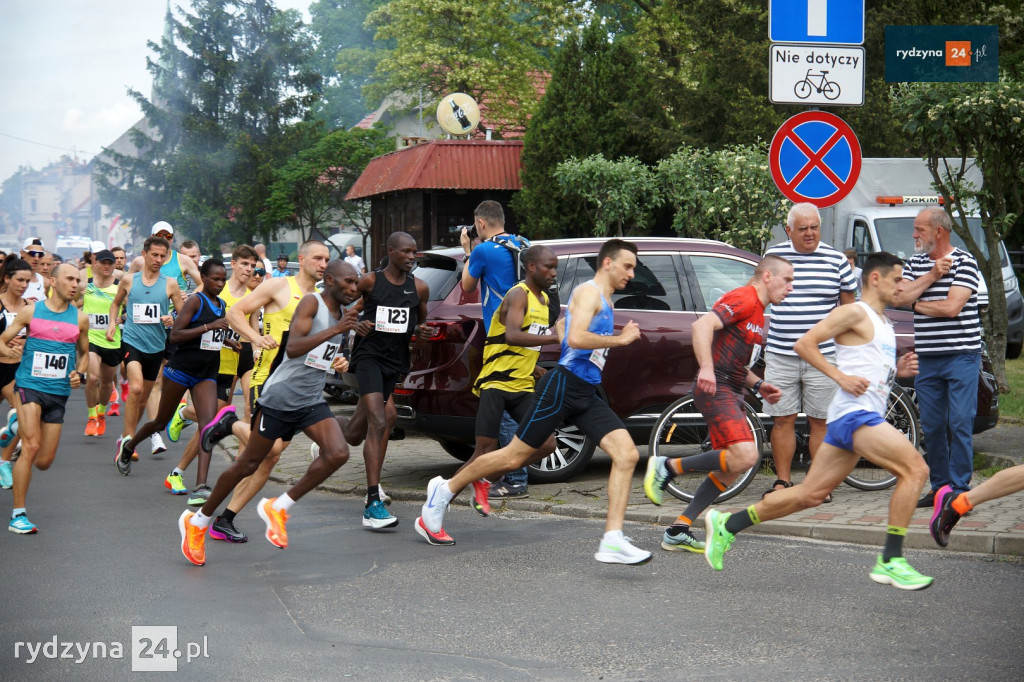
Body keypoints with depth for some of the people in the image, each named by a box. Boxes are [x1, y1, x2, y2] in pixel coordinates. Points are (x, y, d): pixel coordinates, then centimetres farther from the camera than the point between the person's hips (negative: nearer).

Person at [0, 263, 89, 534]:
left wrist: (79, 373, 1)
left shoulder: (80, 318, 8)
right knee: (31, 446, -18)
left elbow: (84, 353, 21)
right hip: (29, 386, -3)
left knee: (44, 462, 4)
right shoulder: (31, 311, 1)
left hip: (59, 392, 3)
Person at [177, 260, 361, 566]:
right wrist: (335, 330, -28)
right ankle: (197, 521, 20)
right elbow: (293, 347, -25)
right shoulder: (311, 302, -11)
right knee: (248, 464, 2)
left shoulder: (340, 314, 13)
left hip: (312, 401, 7)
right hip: (280, 398, -7)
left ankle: (278, 508, -3)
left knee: (338, 453, -18)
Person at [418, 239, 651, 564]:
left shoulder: (604, 299, 21)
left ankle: (612, 541, -14)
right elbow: (576, 338, -24)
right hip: (563, 386, -9)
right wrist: (620, 339, -17)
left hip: (586, 393, 9)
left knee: (627, 454, -9)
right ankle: (445, 489, 18)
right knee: (515, 455, -1)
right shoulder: (588, 291, -8)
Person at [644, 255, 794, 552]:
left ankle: (677, 531, 11)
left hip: (731, 394, 11)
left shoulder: (757, 312, 23)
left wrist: (759, 385, 18)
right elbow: (702, 325, -24)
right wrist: (706, 368, -34)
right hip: (716, 389, -11)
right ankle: (667, 467, -12)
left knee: (730, 469, 9)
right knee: (745, 456, -24)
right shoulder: (744, 299, -9)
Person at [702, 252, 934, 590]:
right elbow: (805, 343, -10)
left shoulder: (884, 324, 24)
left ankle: (728, 524, 14)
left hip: (863, 417, 10)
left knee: (810, 494, 8)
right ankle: (890, 561, -18)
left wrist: (897, 369, 13)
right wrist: (841, 377, -17)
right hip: (854, 412, -10)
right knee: (915, 469, -18)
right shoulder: (855, 312, -4)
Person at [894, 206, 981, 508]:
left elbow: (952, 307, -15)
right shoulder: (915, 263, 13)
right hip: (928, 359, 6)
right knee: (931, 426, 7)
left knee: (960, 424, -7)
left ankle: (959, 488, -4)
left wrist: (918, 303, -2)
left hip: (961, 356, -6)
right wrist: (931, 276, -10)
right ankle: (939, 486, 16)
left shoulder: (964, 262, -5)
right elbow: (901, 298, -2)